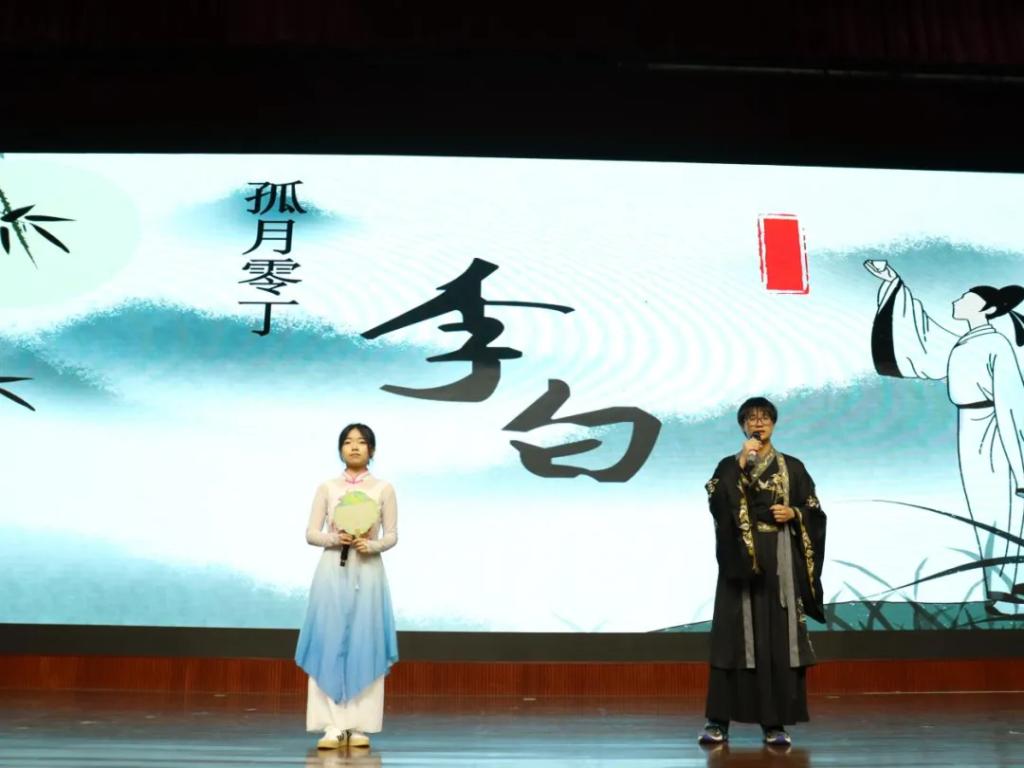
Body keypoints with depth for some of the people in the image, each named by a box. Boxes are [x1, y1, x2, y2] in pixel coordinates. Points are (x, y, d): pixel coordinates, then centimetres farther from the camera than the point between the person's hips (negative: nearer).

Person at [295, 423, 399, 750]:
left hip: (368, 572, 0)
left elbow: (392, 536, 5)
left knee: (365, 646, 0)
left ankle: (358, 726, 8)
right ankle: (333, 725, 4)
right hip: (332, 571, 1)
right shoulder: (327, 488, 6)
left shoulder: (383, 489, 4)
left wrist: (372, 545, -15)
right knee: (329, 645, -3)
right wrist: (334, 539, -14)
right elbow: (311, 533, 4)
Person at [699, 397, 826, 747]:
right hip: (740, 560, -1)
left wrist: (793, 513, -10)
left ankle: (775, 723, 7)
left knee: (779, 638, -1)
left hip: (780, 561, 1)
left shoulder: (792, 467, 10)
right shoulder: (729, 465, 7)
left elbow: (814, 512, 10)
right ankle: (719, 721, 1)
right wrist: (740, 465, -16)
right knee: (735, 635, -4)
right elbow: (717, 503, -12)